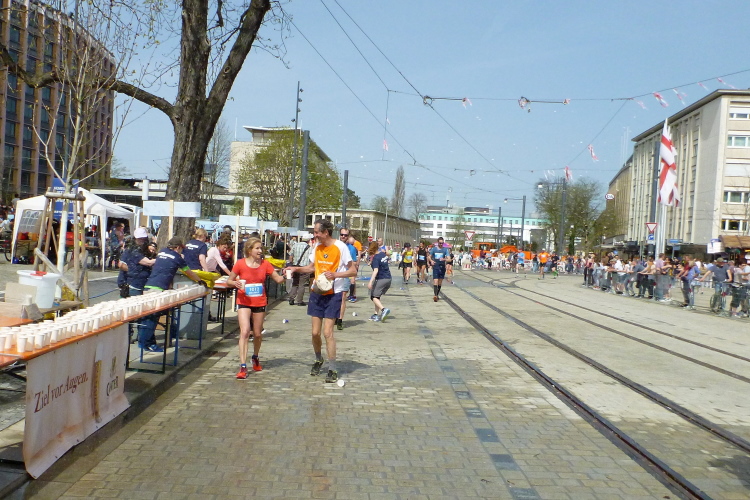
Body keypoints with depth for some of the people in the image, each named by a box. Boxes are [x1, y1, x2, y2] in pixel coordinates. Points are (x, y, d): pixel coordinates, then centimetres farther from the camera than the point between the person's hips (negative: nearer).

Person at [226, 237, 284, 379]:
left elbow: (278, 279, 1)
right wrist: (235, 283, -21)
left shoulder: (265, 264, 0)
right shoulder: (240, 264, -7)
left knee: (257, 334, 12)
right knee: (245, 331, -17)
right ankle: (243, 366, -15)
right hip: (244, 302, -3)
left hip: (260, 302, 3)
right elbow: (228, 281, 0)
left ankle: (256, 357, 41)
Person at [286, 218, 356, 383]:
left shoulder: (340, 247, -11)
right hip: (317, 293, 5)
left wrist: (335, 274, -24)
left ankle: (333, 370, 0)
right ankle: (318, 360, 33)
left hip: (333, 294, -5)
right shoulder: (317, 247, 7)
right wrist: (296, 268, 6)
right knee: (315, 332, 6)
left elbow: (353, 271, -10)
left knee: (327, 332, -10)